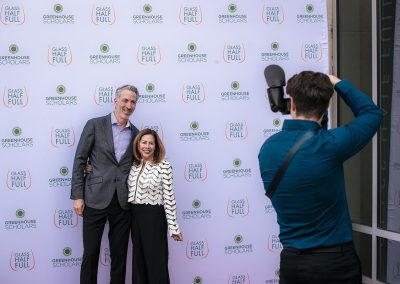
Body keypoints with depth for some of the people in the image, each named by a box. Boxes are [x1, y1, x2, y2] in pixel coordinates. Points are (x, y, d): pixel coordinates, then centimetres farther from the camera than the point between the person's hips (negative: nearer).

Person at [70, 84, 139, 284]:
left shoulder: (135, 134, 10)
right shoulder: (95, 125, 0)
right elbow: (80, 161, -1)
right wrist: (77, 196, -6)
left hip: (123, 202, 3)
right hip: (96, 199, -3)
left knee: (119, 254, 9)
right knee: (90, 253, 2)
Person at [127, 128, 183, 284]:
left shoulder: (163, 166, -9)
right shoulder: (133, 165, 8)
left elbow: (169, 198, -11)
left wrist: (173, 227, -13)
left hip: (154, 217, -6)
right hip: (135, 216, 6)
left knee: (156, 262, -1)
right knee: (140, 260, 13)